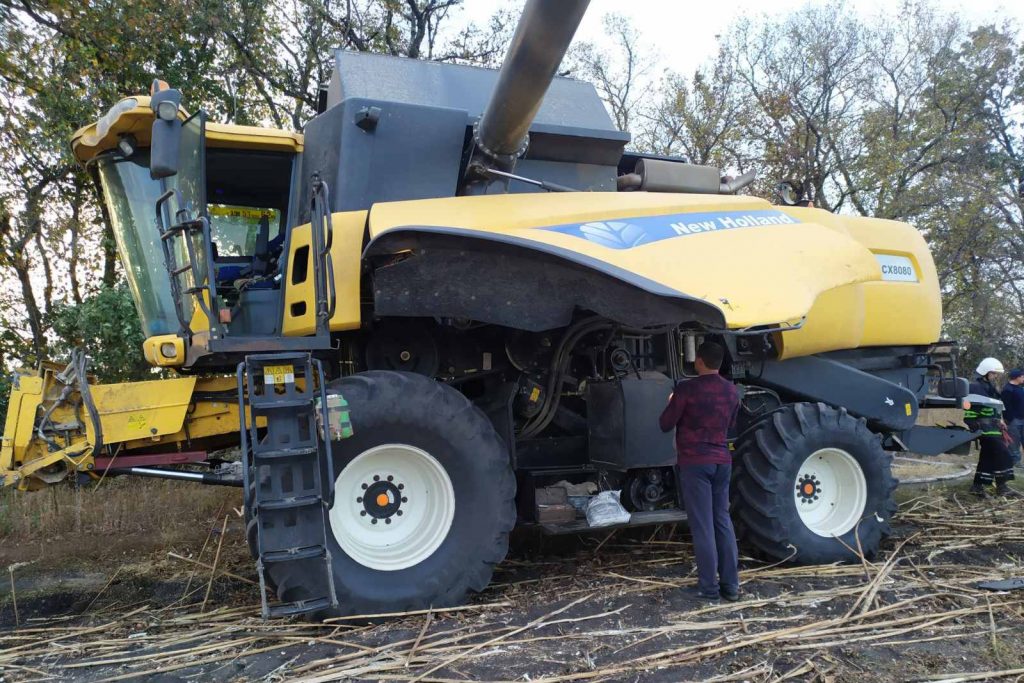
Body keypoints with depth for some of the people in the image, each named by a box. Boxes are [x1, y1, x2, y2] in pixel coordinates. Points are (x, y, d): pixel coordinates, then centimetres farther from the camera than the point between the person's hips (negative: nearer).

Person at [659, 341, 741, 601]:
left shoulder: (686, 389, -13)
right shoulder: (731, 391, 8)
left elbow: (666, 425, -6)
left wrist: (672, 403, 12)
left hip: (694, 462, -6)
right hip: (722, 461, 6)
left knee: (702, 525, -2)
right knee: (723, 521, 12)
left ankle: (709, 586, 2)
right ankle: (730, 584, 14)